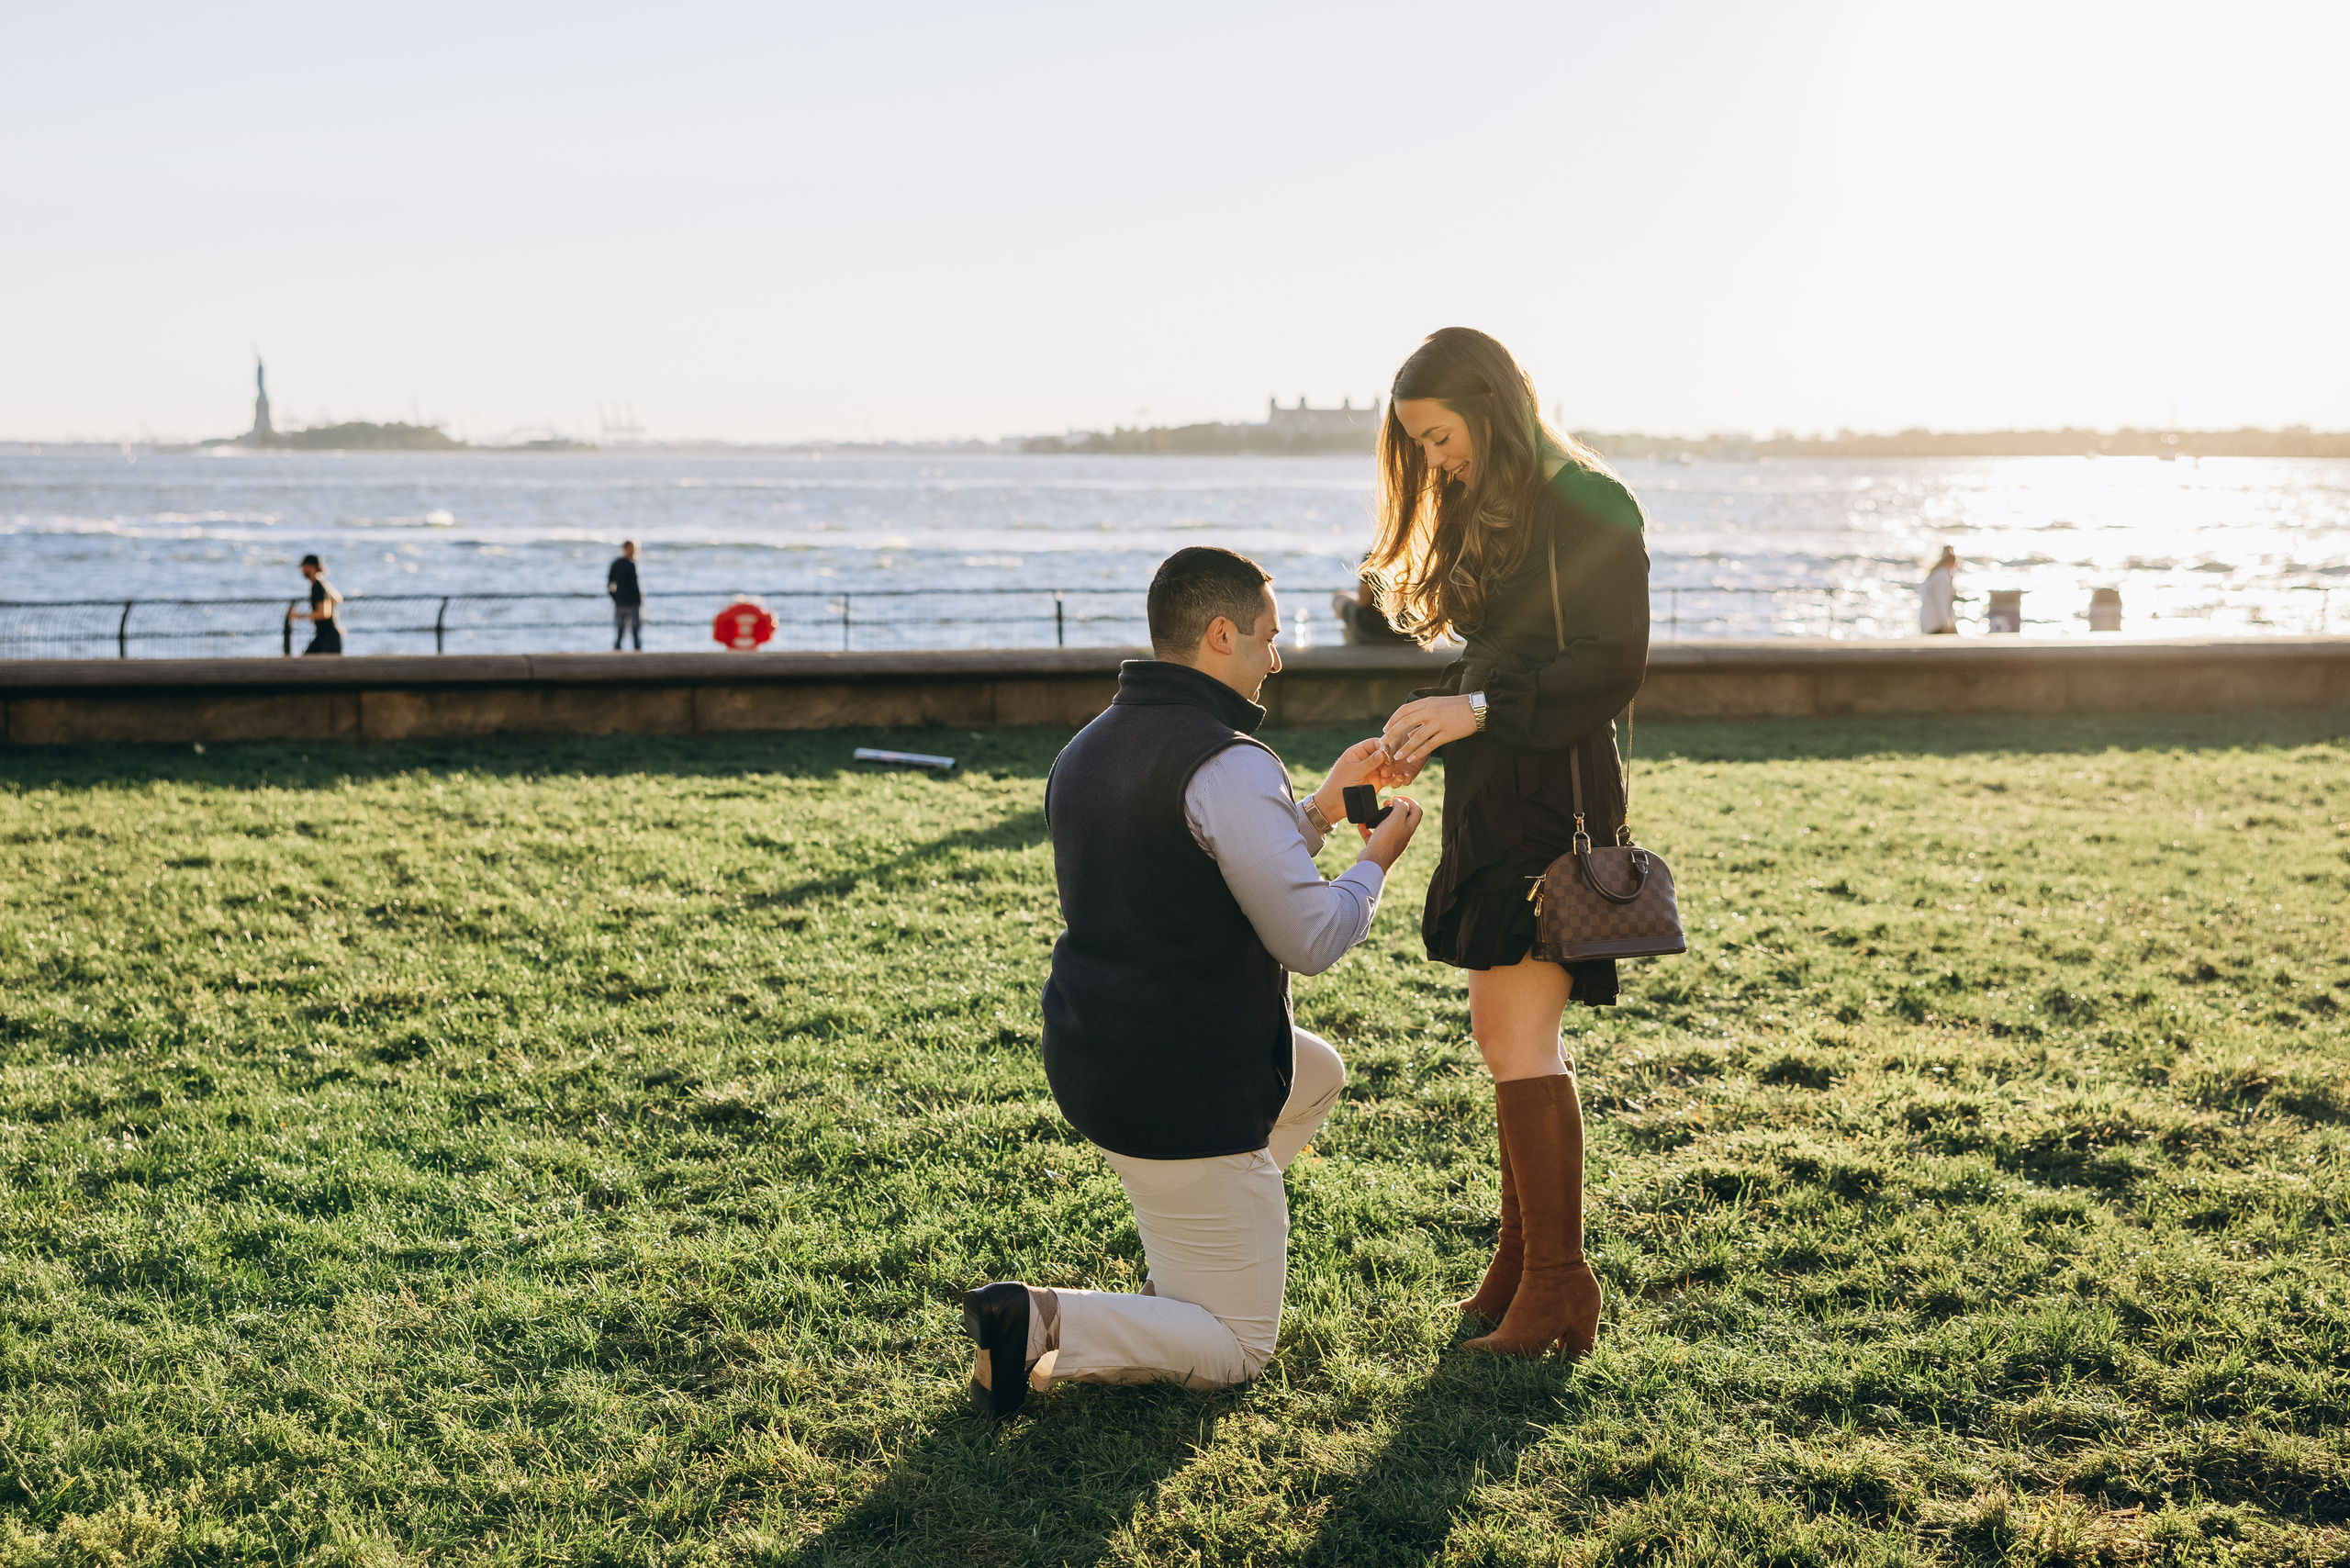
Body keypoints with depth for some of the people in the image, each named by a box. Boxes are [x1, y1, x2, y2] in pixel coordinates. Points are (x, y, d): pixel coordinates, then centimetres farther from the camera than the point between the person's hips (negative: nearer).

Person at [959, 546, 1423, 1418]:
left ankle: (1185, 1270, 26)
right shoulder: (1229, 765, -21)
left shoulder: (1088, 750, 9)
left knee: (1318, 1074, 32)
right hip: (1185, 1098, -9)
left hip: (1090, 1058, 9)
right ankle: (1040, 1326, -14)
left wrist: (1319, 809, 20)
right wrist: (1376, 861, 1)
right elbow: (1310, 941, -17)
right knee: (1235, 1351, 5)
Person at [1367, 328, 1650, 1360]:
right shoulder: (1486, 510, 18)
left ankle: (1559, 1284, -4)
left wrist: (1481, 709, -20)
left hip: (1555, 793, -9)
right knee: (1505, 1034, 10)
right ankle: (1522, 1258, 18)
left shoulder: (1589, 506, -9)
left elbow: (1615, 666, -15)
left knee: (1518, 1038, -11)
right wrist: (1432, 725, 4)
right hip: (1490, 795, 9)